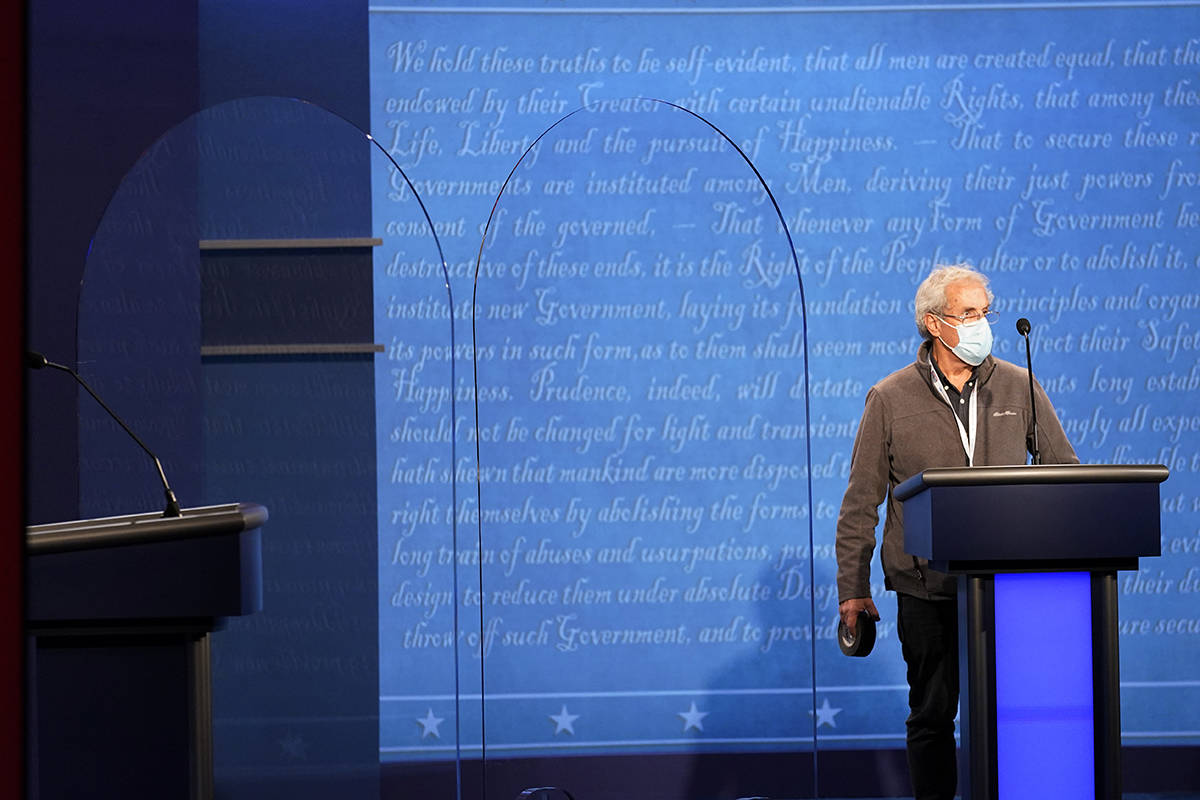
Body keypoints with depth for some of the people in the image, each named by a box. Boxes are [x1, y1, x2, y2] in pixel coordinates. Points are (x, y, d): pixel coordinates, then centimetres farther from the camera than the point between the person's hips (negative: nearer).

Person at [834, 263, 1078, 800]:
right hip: (926, 587, -1)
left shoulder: (1018, 388, 5)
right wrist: (852, 588, -1)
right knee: (932, 714, 7)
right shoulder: (890, 399, -1)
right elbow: (861, 502, 2)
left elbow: (1067, 473, 9)